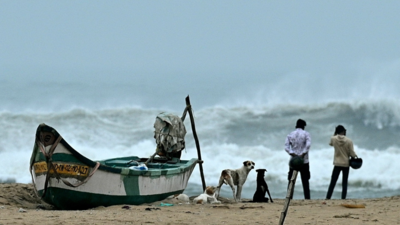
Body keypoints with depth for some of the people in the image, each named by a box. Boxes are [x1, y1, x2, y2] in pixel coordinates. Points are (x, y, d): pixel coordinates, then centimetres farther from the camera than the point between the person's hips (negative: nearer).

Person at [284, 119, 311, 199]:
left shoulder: (290, 135, 8)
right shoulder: (306, 134, 0)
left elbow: (286, 147, -5)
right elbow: (308, 145, -17)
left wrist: (293, 154, -13)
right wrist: (302, 155, -18)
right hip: (304, 161, -2)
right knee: (305, 181, 3)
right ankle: (307, 197, -2)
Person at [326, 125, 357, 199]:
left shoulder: (334, 139, -7)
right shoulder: (349, 141, -11)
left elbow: (331, 143, 18)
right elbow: (352, 153, -9)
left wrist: (335, 134, 17)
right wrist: (355, 157, 12)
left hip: (337, 164, 1)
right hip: (346, 164, -1)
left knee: (332, 182, 4)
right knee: (344, 183, 6)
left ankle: (328, 198, -1)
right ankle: (343, 198, 1)